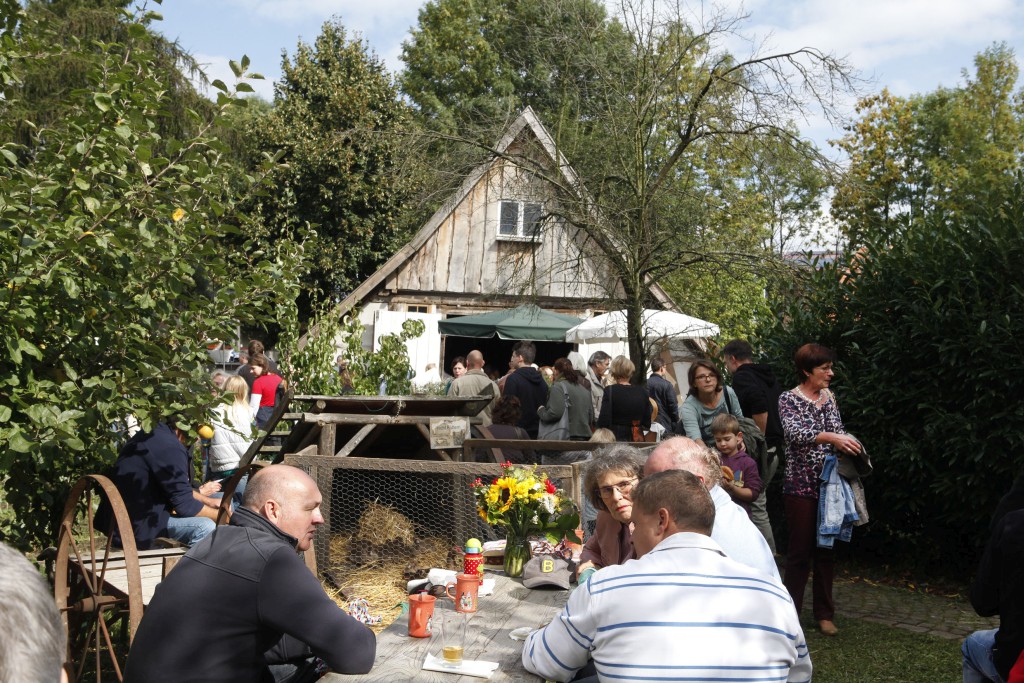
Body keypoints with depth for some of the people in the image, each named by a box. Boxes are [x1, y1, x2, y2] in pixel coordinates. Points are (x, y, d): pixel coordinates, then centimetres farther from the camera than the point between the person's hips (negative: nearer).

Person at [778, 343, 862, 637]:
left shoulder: (829, 397, 10)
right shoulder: (789, 399, -7)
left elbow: (839, 432, 14)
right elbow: (794, 433, -24)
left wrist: (848, 443, -7)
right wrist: (831, 437, -36)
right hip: (801, 486, -5)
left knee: (826, 550, 11)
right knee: (800, 550, 0)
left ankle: (824, 613, 22)